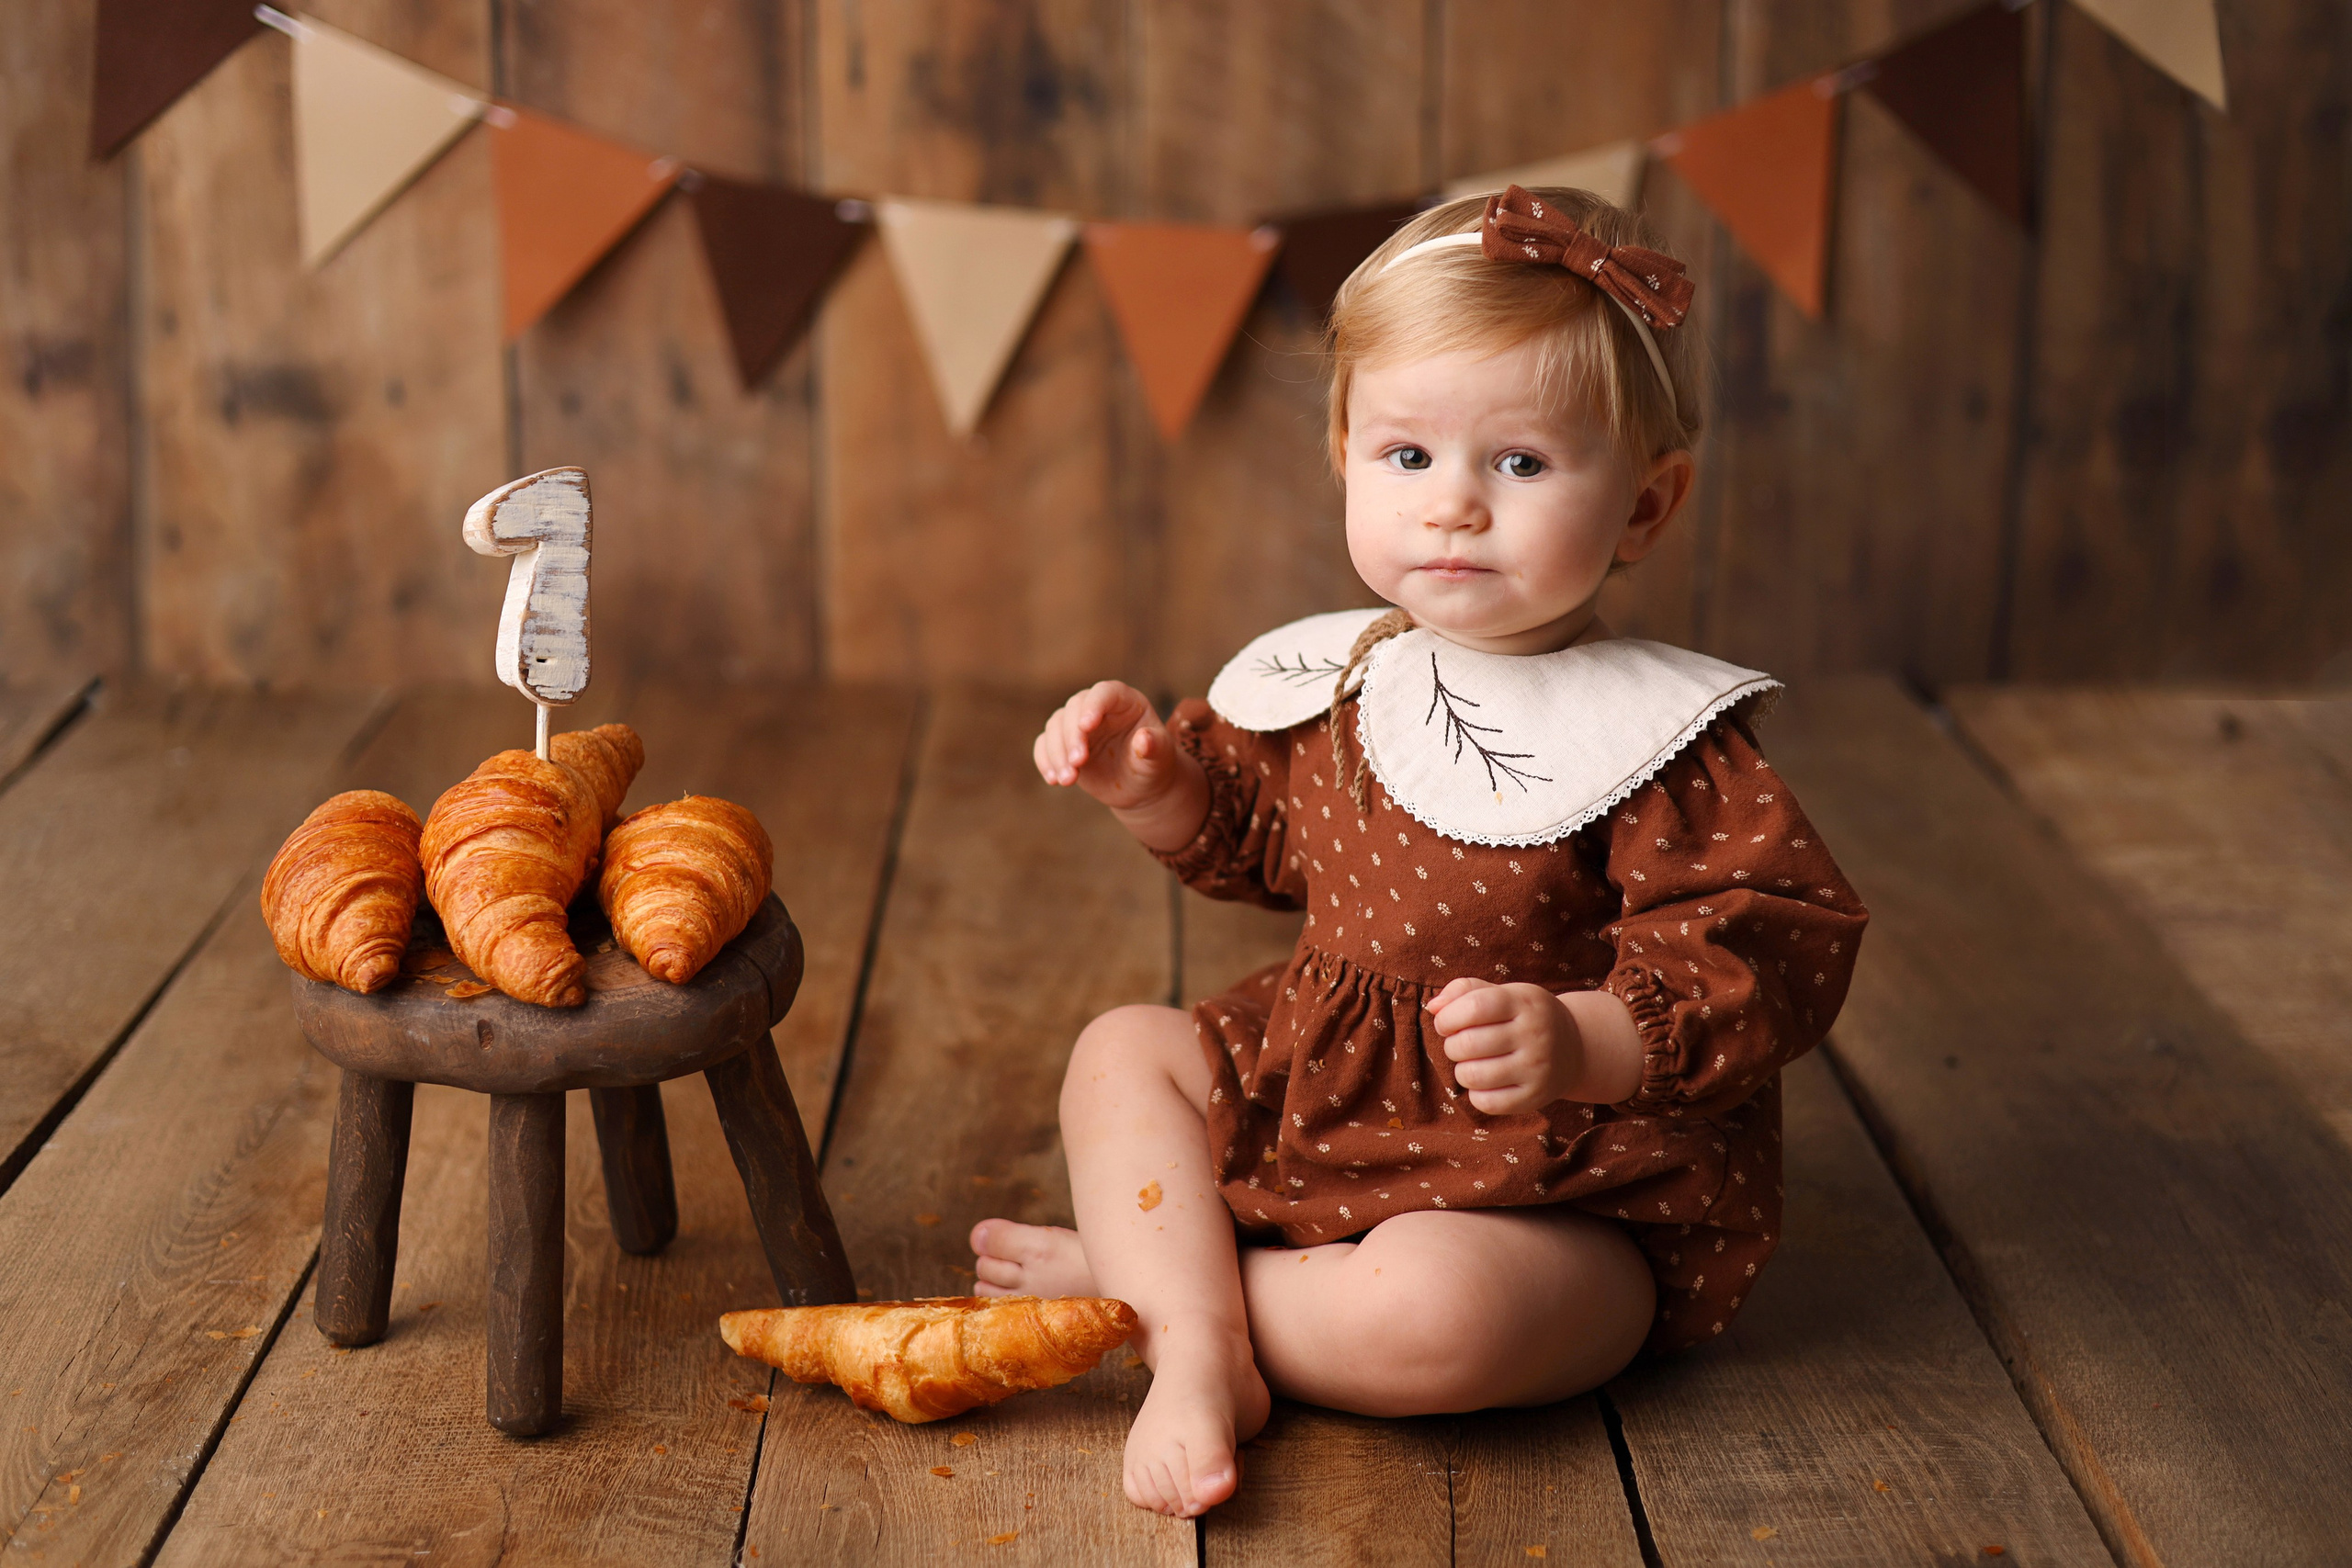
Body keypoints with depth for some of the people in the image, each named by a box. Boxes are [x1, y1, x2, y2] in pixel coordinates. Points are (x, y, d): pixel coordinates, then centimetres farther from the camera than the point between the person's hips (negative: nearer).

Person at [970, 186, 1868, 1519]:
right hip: (1323, 1100, 8)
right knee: (1123, 1051, 9)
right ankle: (1197, 1352, -11)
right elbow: (1252, 832, 21)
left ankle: (1134, 1273, -9)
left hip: (1575, 1192, -8)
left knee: (1435, 1309, -35)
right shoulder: (1338, 681, 2)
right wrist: (1153, 778, 1)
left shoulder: (1659, 737, -20)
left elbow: (1772, 950, -23)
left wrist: (1585, 1044, -36)